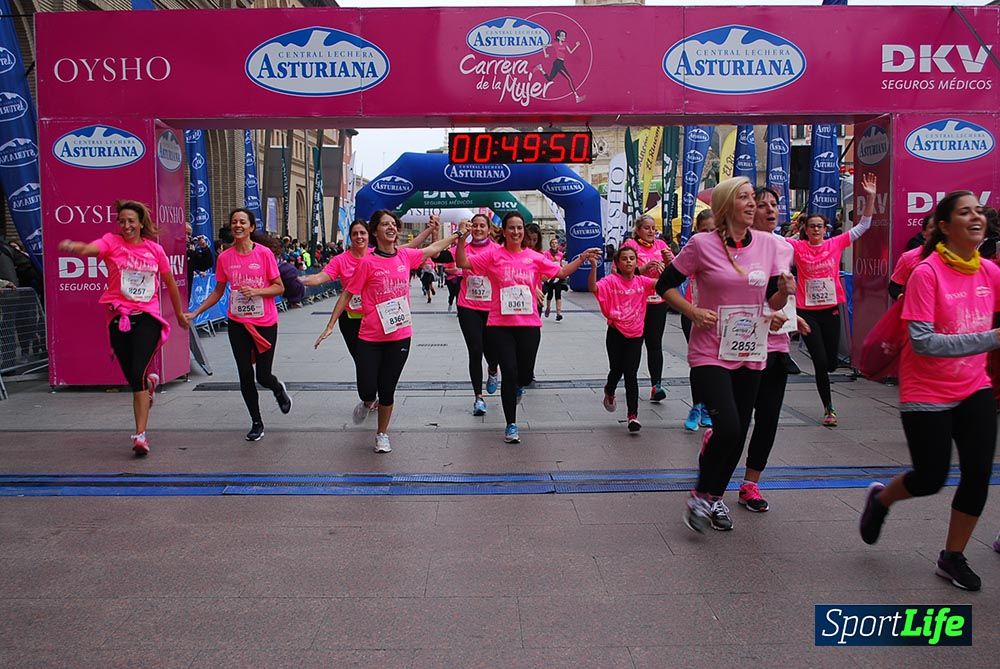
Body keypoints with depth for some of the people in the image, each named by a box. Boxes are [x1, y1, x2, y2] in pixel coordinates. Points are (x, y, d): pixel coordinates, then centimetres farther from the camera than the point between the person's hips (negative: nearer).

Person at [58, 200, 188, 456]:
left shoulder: (155, 249, 5)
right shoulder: (112, 242, 0)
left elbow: (170, 283, 16)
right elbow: (89, 249, -23)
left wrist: (180, 314, 24)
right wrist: (72, 247, -46)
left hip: (148, 318, -1)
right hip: (119, 318, 1)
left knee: (137, 375, -14)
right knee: (132, 377, 9)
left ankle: (140, 435, -8)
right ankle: (150, 382, 48)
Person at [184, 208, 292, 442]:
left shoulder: (265, 253, -9)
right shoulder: (224, 257, 0)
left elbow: (279, 288, -5)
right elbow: (218, 291, 10)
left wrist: (256, 291, -21)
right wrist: (195, 313, 4)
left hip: (265, 323, -3)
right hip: (238, 324, 3)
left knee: (263, 376, 0)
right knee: (245, 375, 6)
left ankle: (279, 390, 38)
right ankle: (256, 423, 22)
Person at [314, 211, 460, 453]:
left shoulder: (405, 256, 3)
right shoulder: (368, 262, -8)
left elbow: (434, 248, 20)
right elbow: (347, 294, -3)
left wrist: (459, 234, 25)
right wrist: (330, 325, -4)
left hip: (400, 336, 3)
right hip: (370, 338, -3)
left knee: (387, 389, 9)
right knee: (367, 390, -3)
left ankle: (382, 434, 29)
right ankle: (367, 403, 35)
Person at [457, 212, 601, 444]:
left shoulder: (534, 257, 5)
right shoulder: (494, 255, 0)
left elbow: (561, 272, 10)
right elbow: (463, 263, -5)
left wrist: (583, 257, 1)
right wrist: (462, 239, -17)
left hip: (529, 325, 2)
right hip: (500, 326, -2)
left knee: (525, 375, 9)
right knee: (509, 373, -3)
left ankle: (517, 387, 49)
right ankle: (511, 425, 12)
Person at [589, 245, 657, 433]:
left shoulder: (642, 281, 2)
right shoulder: (612, 280, -7)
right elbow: (593, 287, -22)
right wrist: (593, 267, -34)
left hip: (635, 335, 1)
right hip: (616, 333, -1)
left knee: (631, 375, -1)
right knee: (616, 370, 7)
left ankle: (633, 415, 2)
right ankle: (609, 392, 42)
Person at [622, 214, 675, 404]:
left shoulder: (661, 244, 10)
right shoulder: (630, 245, -1)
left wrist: (669, 259, -11)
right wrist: (645, 267, -22)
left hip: (658, 301, 2)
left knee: (654, 343, -2)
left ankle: (656, 386, -4)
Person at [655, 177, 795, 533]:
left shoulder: (769, 244, 4)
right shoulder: (702, 244, -8)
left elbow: (773, 303, 10)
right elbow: (665, 285, 0)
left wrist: (785, 291, -12)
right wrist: (694, 313, -13)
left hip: (751, 353, 5)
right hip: (710, 353, -5)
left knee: (739, 432, 11)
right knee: (728, 428, -17)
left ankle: (716, 496, 34)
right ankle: (700, 495, 9)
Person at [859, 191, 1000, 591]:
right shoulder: (927, 273, -18)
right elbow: (922, 342, -24)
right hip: (927, 394, -5)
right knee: (931, 479, 1)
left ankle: (953, 557, 21)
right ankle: (880, 499, 35)